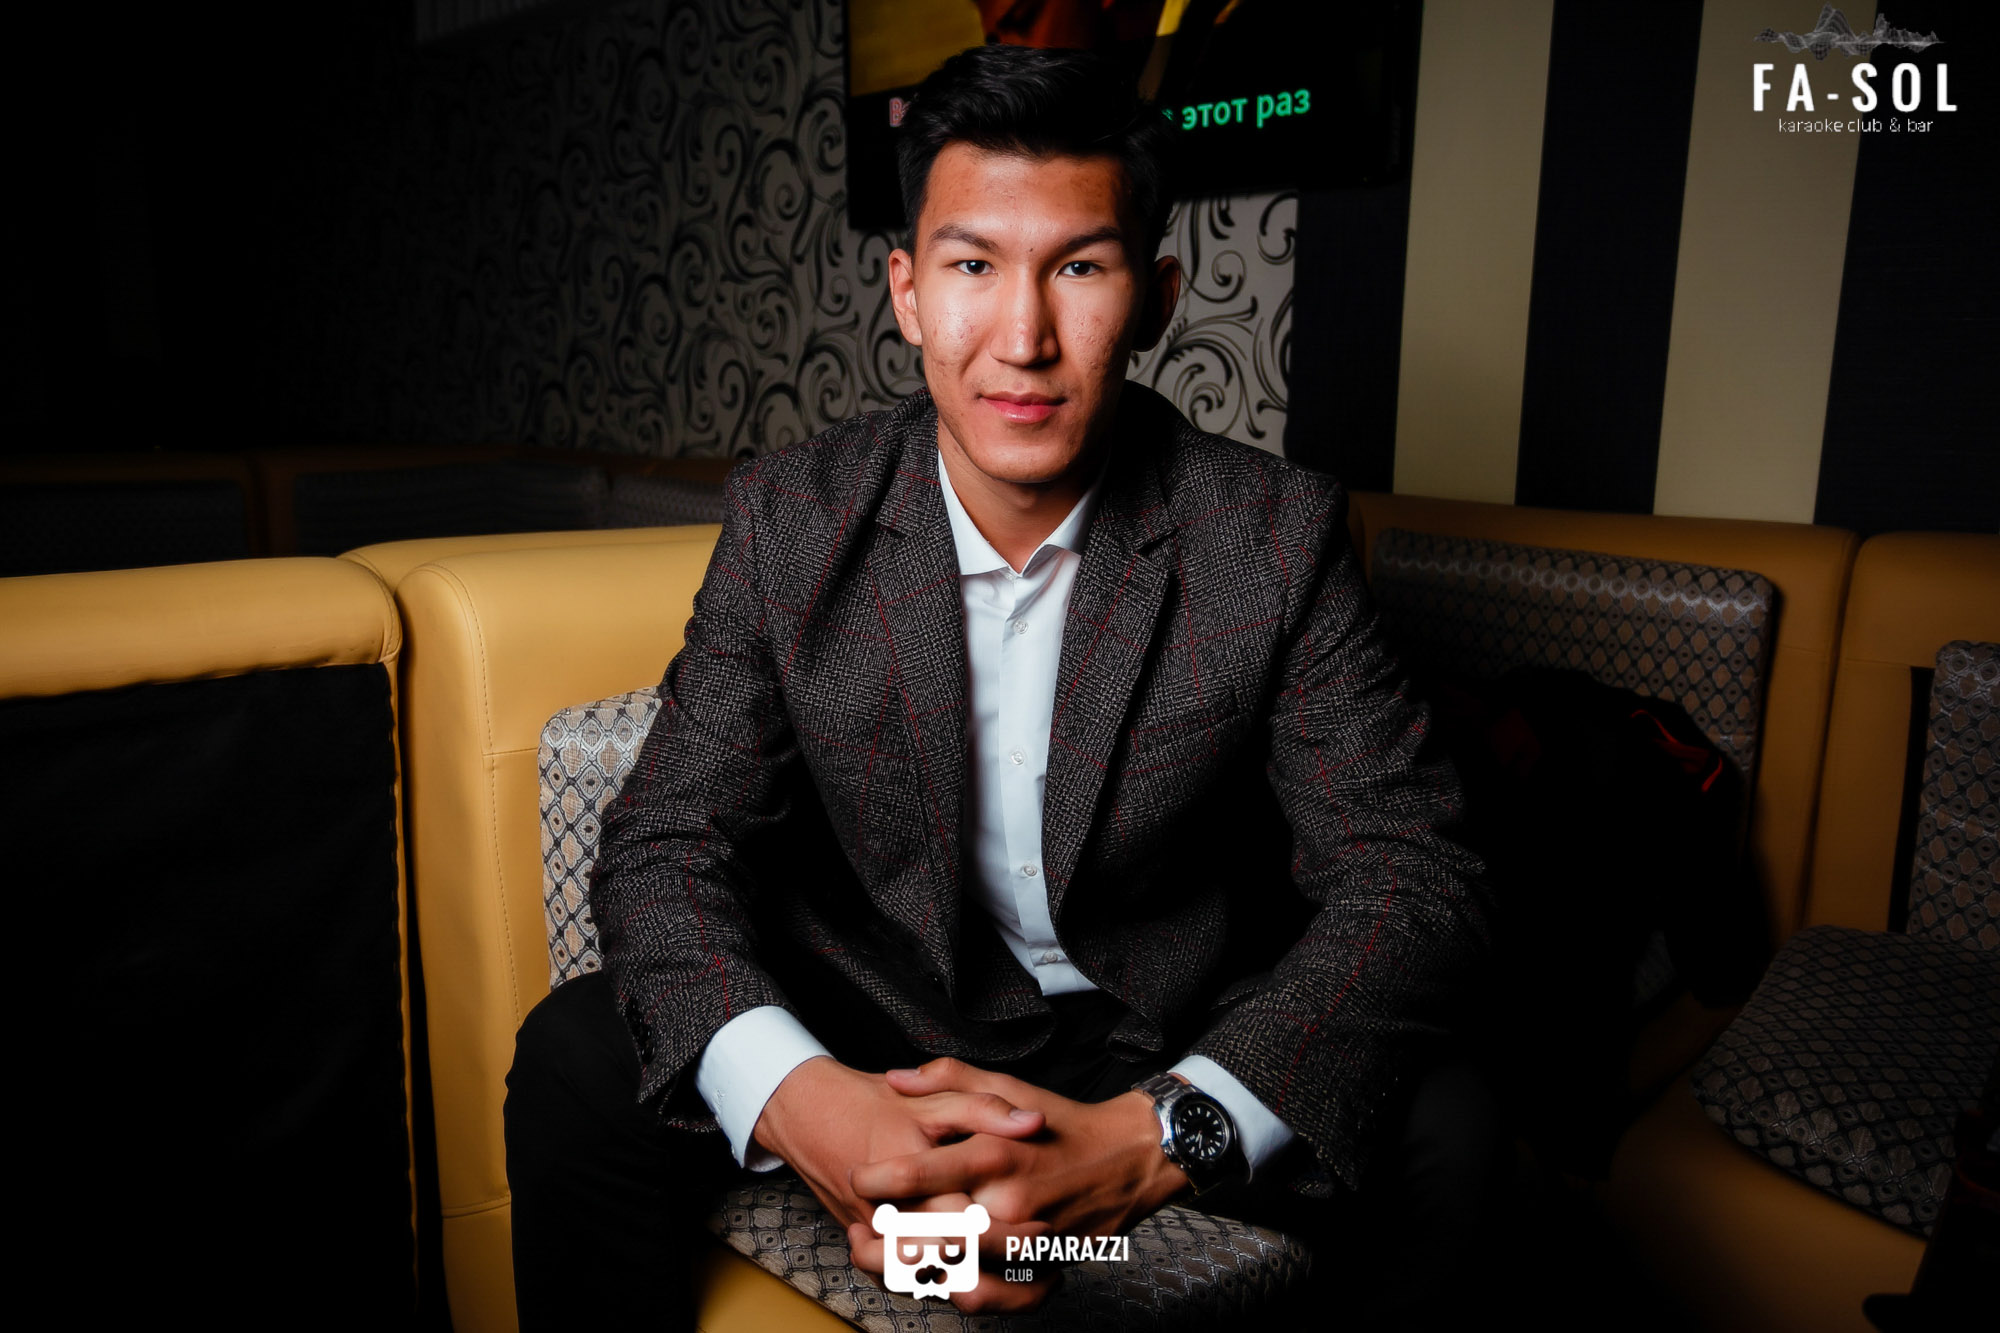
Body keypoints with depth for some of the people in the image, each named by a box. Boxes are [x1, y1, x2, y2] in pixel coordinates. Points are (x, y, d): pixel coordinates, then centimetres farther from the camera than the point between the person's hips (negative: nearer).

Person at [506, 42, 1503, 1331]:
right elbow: (666, 844, -10)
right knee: (578, 1064, -20)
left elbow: (1414, 879, -17)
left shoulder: (1277, 534, -14)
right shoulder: (791, 520, -10)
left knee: (1437, 1135, -25)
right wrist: (797, 1099, -32)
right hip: (869, 1021, 1)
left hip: (1175, 1036, 0)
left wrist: (1147, 1141, -34)